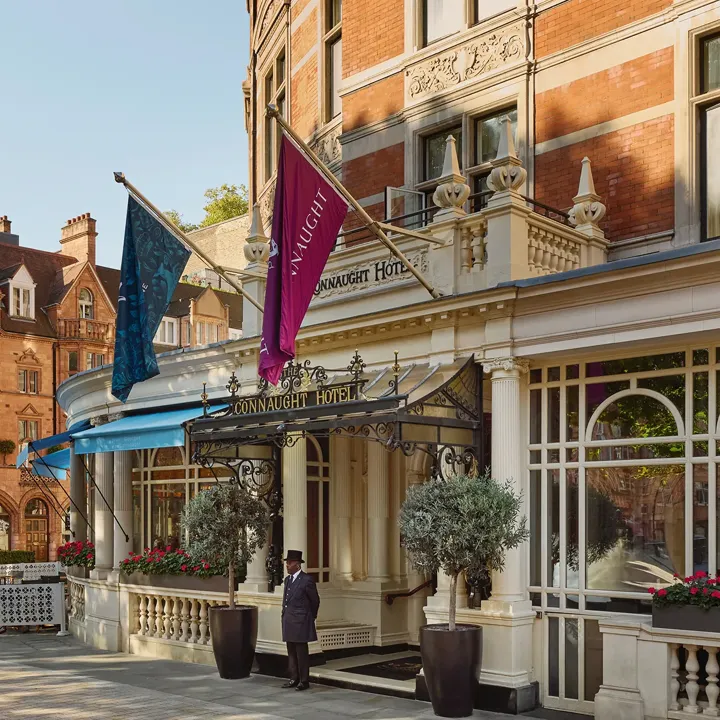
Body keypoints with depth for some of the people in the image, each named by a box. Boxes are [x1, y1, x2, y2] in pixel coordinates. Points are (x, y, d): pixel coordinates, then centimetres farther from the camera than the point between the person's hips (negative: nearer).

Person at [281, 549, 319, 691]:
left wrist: (311, 617, 9)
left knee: (301, 652, -2)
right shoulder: (288, 579, 12)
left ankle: (304, 681, 4)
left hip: (300, 622, -7)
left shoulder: (307, 580, -11)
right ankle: (294, 678, 19)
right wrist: (285, 616, 16)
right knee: (291, 652, 11)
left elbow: (315, 601, -2)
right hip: (288, 621, 7)